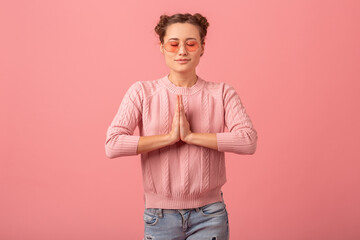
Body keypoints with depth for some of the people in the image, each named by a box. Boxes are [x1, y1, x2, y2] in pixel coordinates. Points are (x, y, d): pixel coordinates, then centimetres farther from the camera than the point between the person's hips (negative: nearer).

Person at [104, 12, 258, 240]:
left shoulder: (222, 93, 0)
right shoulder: (142, 92, -1)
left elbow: (249, 140, -14)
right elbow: (112, 145, -12)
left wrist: (191, 136, -17)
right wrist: (170, 136, -15)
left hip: (209, 215, 0)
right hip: (160, 215, 0)